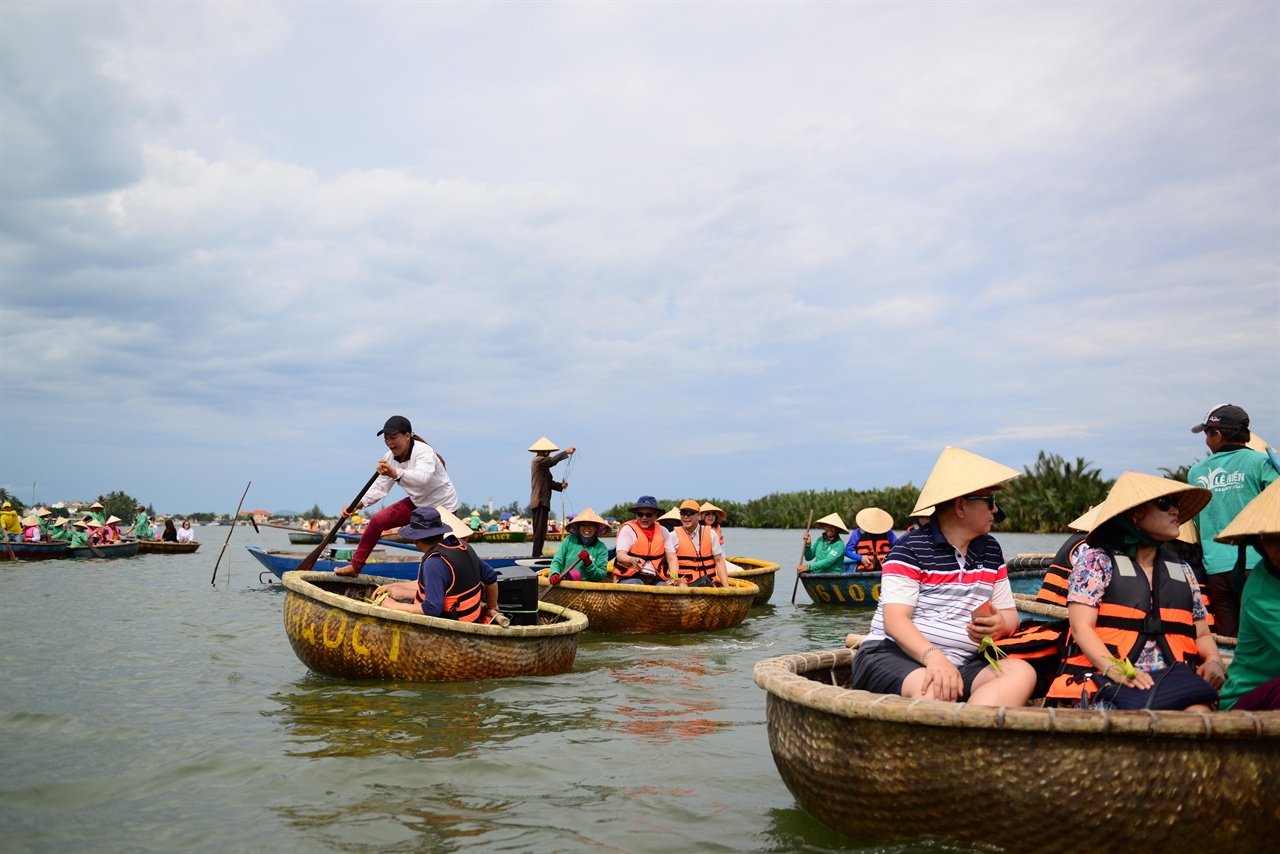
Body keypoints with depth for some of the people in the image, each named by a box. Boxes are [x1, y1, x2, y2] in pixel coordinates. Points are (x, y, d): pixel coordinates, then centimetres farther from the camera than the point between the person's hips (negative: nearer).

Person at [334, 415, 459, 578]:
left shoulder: (424, 451, -27)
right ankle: (355, 566, 11)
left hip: (442, 507, -7)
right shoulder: (390, 458, -5)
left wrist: (393, 473, -63)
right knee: (377, 520, -2)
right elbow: (379, 487, -7)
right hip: (417, 503, 7)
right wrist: (356, 505, -22)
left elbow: (422, 477, -47)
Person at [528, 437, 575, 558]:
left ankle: (538, 553, 14)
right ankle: (537, 554, -12)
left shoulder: (542, 462, 22)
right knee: (539, 528, -11)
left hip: (542, 501, 11)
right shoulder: (538, 461, -8)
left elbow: (548, 482, 18)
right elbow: (553, 460, -23)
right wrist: (566, 452, -14)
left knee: (541, 529, 11)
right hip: (539, 501, -11)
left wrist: (560, 485, 3)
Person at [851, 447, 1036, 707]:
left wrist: (1000, 625, -7)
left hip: (962, 665, 6)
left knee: (1022, 672, -25)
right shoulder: (910, 548, -5)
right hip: (892, 656, -6)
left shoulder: (991, 551, 16)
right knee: (933, 689, -40)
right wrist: (933, 657, -33)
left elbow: (1010, 614, 19)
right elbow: (894, 620, -15)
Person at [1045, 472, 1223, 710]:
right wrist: (1114, 668, -22)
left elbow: (1202, 634, 27)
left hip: (1172, 681, 5)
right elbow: (1081, 627, -4)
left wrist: (1213, 660, 3)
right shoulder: (1097, 560, 7)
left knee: (1199, 711, -32)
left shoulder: (1182, 570, 24)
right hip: (1108, 682, -4)